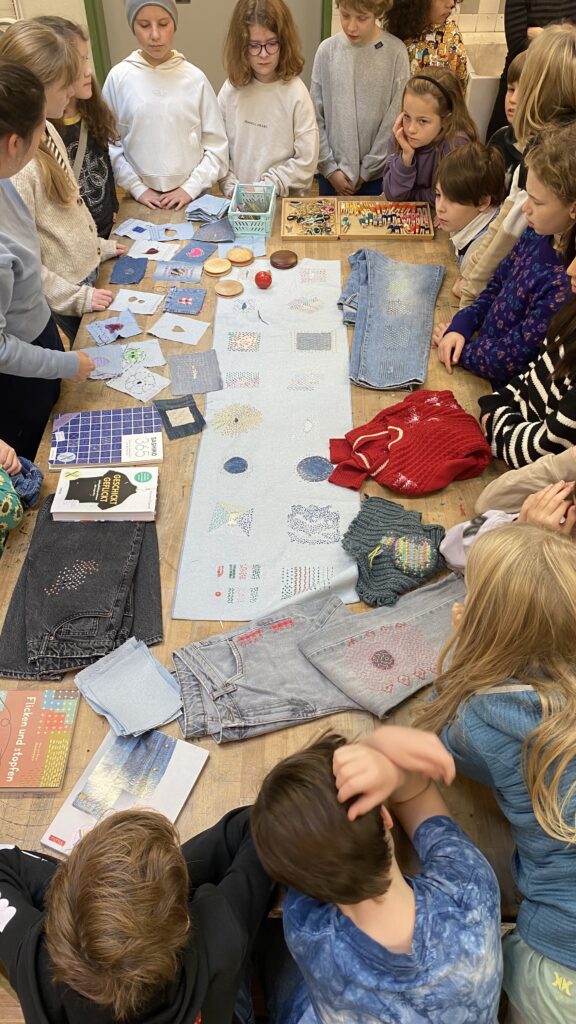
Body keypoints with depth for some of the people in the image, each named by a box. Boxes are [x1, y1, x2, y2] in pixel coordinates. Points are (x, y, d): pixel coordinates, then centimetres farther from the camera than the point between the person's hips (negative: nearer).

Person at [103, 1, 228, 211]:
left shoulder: (195, 78, -3)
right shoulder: (118, 77, -3)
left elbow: (216, 145, -1)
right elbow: (109, 143, 0)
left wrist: (191, 188, -9)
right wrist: (137, 188, -8)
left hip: (193, 197, 0)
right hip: (144, 201, 0)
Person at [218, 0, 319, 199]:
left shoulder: (295, 92, -7)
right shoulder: (231, 89, 2)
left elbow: (306, 162, -8)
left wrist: (265, 188, -10)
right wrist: (231, 188, -7)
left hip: (285, 201, -3)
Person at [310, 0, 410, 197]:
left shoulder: (396, 52, -8)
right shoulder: (327, 50, -3)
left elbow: (396, 120, -7)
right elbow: (316, 117, 0)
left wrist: (366, 170, -8)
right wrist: (329, 167, -5)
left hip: (378, 174, -1)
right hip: (331, 174, 2)